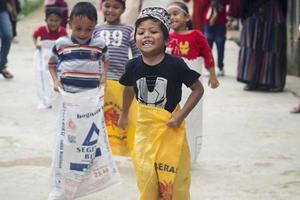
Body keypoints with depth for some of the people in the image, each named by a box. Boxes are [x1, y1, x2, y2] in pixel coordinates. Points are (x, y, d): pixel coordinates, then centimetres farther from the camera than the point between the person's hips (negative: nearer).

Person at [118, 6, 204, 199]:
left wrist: (181, 115, -14)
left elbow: (198, 89, -8)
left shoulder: (175, 64, -18)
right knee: (147, 181, 7)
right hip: (145, 129, 3)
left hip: (170, 128, -2)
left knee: (174, 181, 7)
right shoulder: (133, 66, -7)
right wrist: (124, 115, 26)